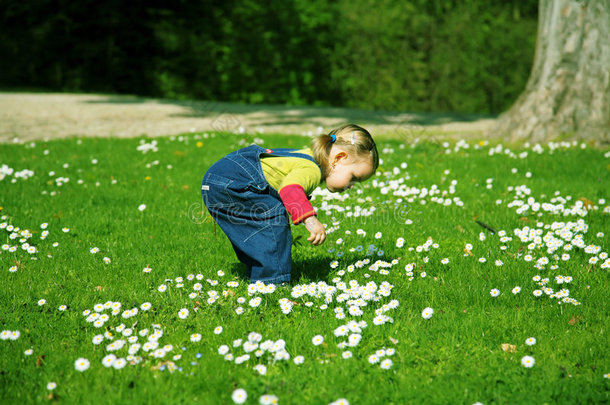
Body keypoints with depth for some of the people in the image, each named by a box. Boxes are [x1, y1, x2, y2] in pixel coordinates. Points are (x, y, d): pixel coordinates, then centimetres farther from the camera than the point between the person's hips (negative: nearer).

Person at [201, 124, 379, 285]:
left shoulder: (309, 157, 15)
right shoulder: (311, 170, -19)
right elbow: (290, 187, -41)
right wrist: (310, 218, -51)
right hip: (226, 183, -11)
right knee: (273, 215, -17)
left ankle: (257, 276, 31)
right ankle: (272, 282, -15)